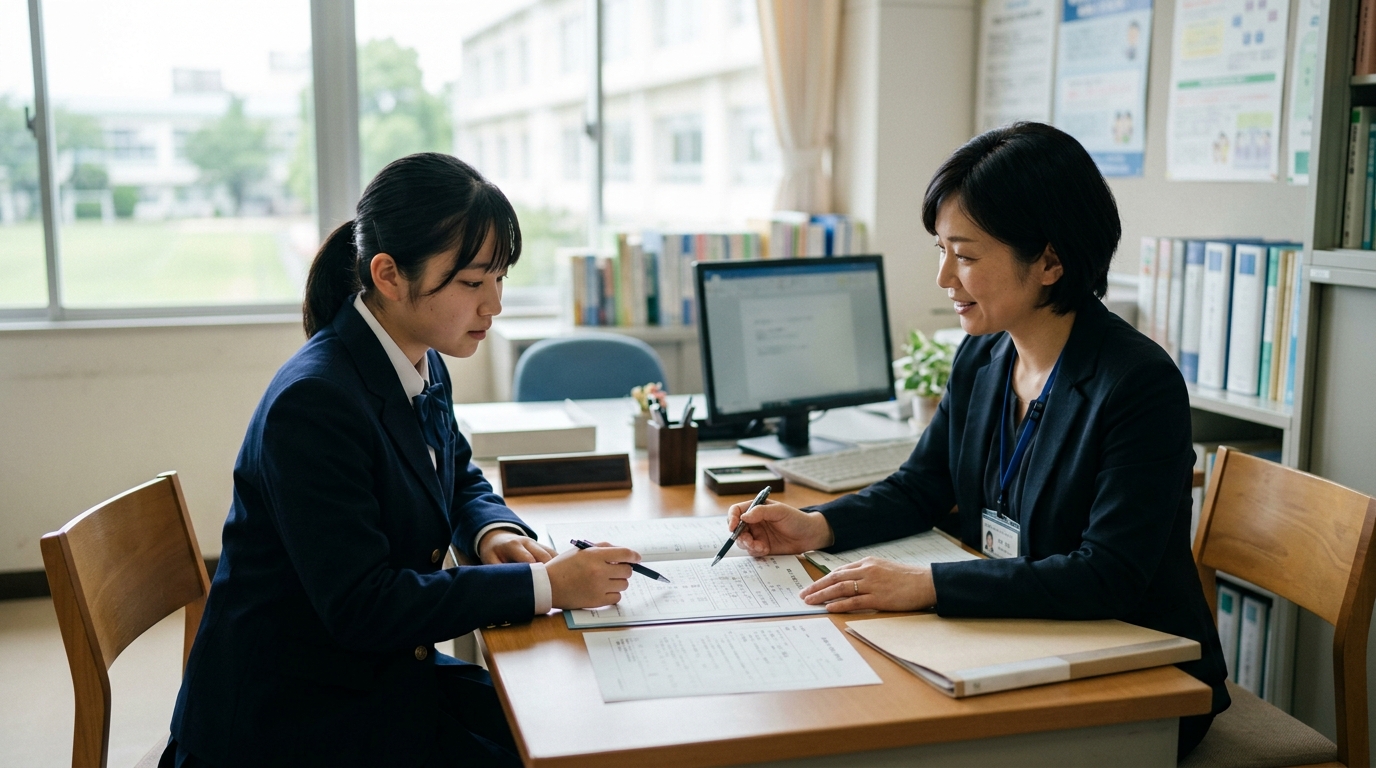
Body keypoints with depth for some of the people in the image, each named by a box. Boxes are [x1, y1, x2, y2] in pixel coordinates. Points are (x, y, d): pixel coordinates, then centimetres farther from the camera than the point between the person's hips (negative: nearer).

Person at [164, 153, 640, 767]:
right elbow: (363, 606, -26)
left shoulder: (425, 370, 1)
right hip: (289, 716, -8)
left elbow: (462, 480, 19)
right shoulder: (313, 400, -25)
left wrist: (494, 533, -4)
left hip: (391, 671, 8)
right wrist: (545, 585, -25)